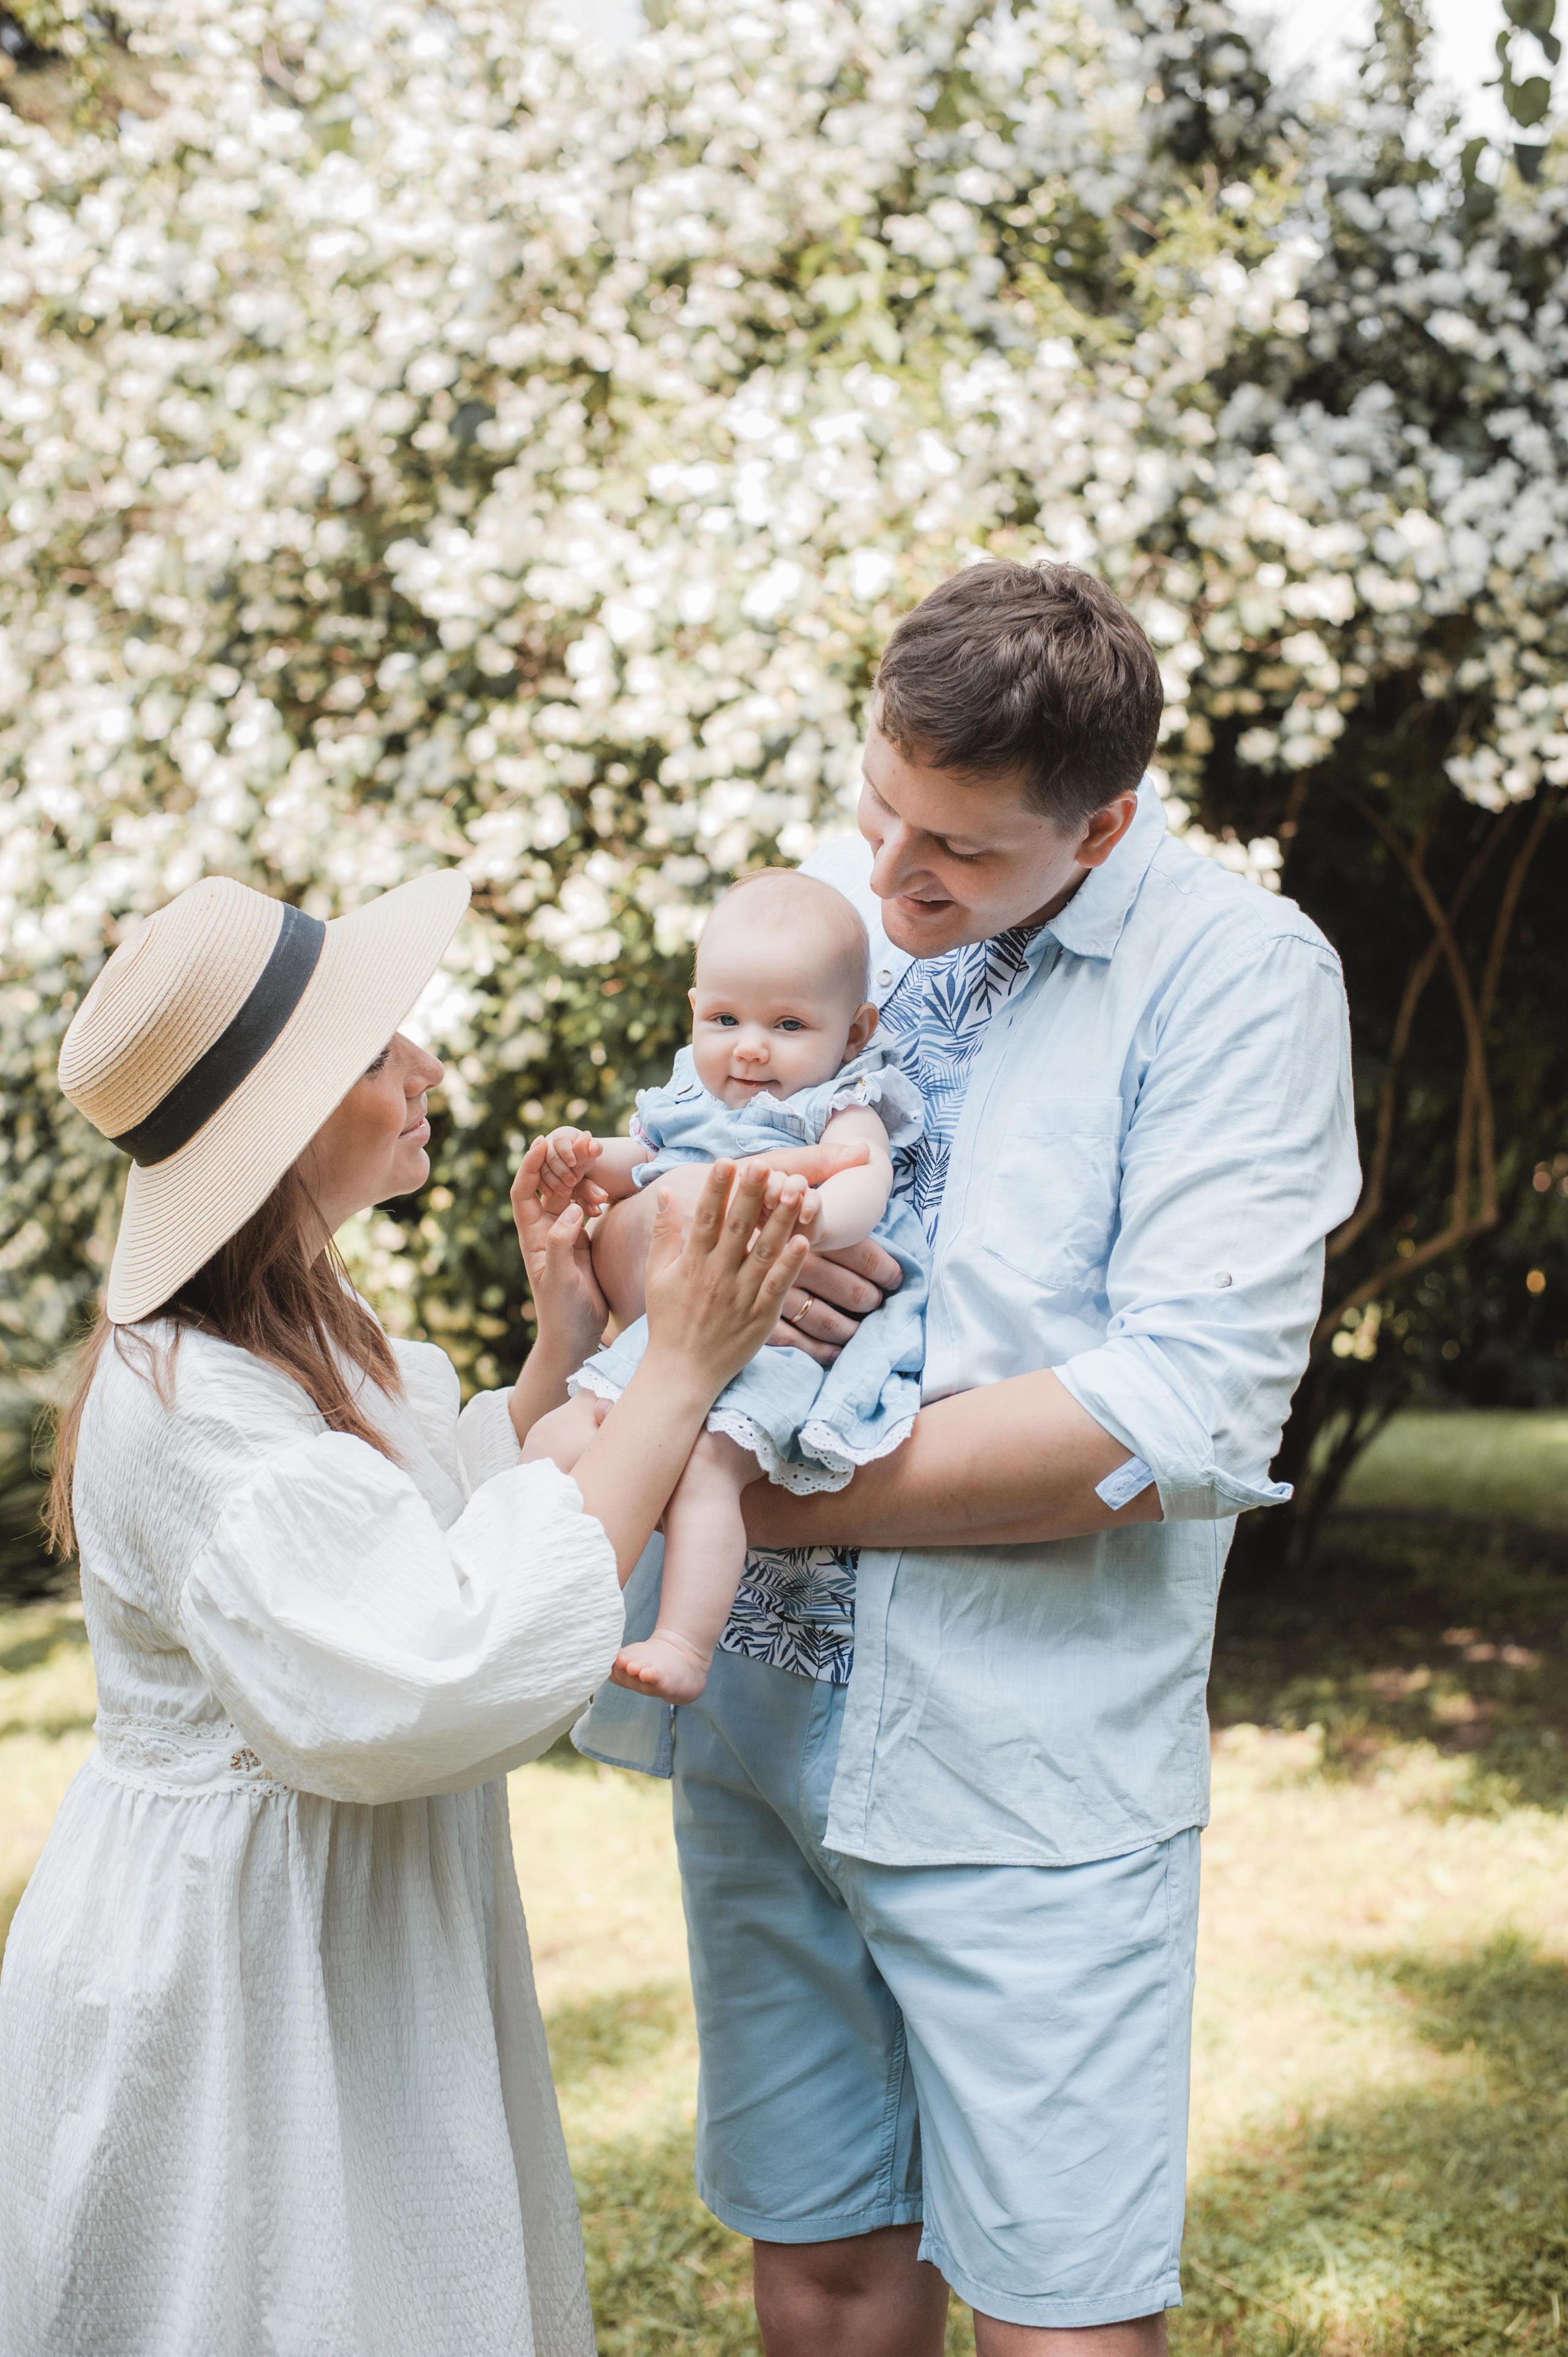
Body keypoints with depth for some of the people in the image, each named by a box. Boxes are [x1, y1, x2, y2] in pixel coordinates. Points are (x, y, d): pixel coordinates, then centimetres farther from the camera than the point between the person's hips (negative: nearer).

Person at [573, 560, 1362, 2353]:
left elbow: (1186, 1417, -19)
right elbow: (637, 1208, 14)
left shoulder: (1235, 974, -11)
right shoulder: (825, 904, 7)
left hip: (1027, 1760, -4)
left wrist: (778, 1494, -14)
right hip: (764, 1716, 5)